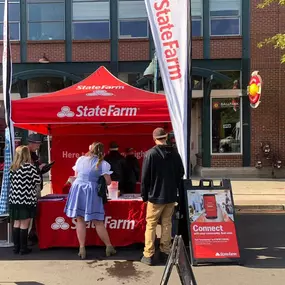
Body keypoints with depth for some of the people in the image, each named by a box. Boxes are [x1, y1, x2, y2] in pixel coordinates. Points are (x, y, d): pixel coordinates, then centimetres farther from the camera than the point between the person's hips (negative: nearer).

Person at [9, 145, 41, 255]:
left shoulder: (13, 168, 6)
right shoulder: (30, 167, -12)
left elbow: (12, 182, 14)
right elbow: (38, 181, -7)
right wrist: (36, 172, 10)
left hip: (15, 199, 6)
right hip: (26, 199, -6)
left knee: (16, 223, 14)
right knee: (24, 224, 2)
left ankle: (16, 247, 21)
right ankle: (23, 248, 9)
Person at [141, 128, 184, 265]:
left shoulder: (150, 154, -12)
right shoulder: (175, 153, 2)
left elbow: (145, 177, -9)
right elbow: (180, 173, 9)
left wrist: (144, 195, 1)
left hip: (155, 196, -4)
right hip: (171, 196, 4)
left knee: (151, 225, 4)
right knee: (167, 224, 12)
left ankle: (148, 255, 6)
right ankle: (165, 252, 18)